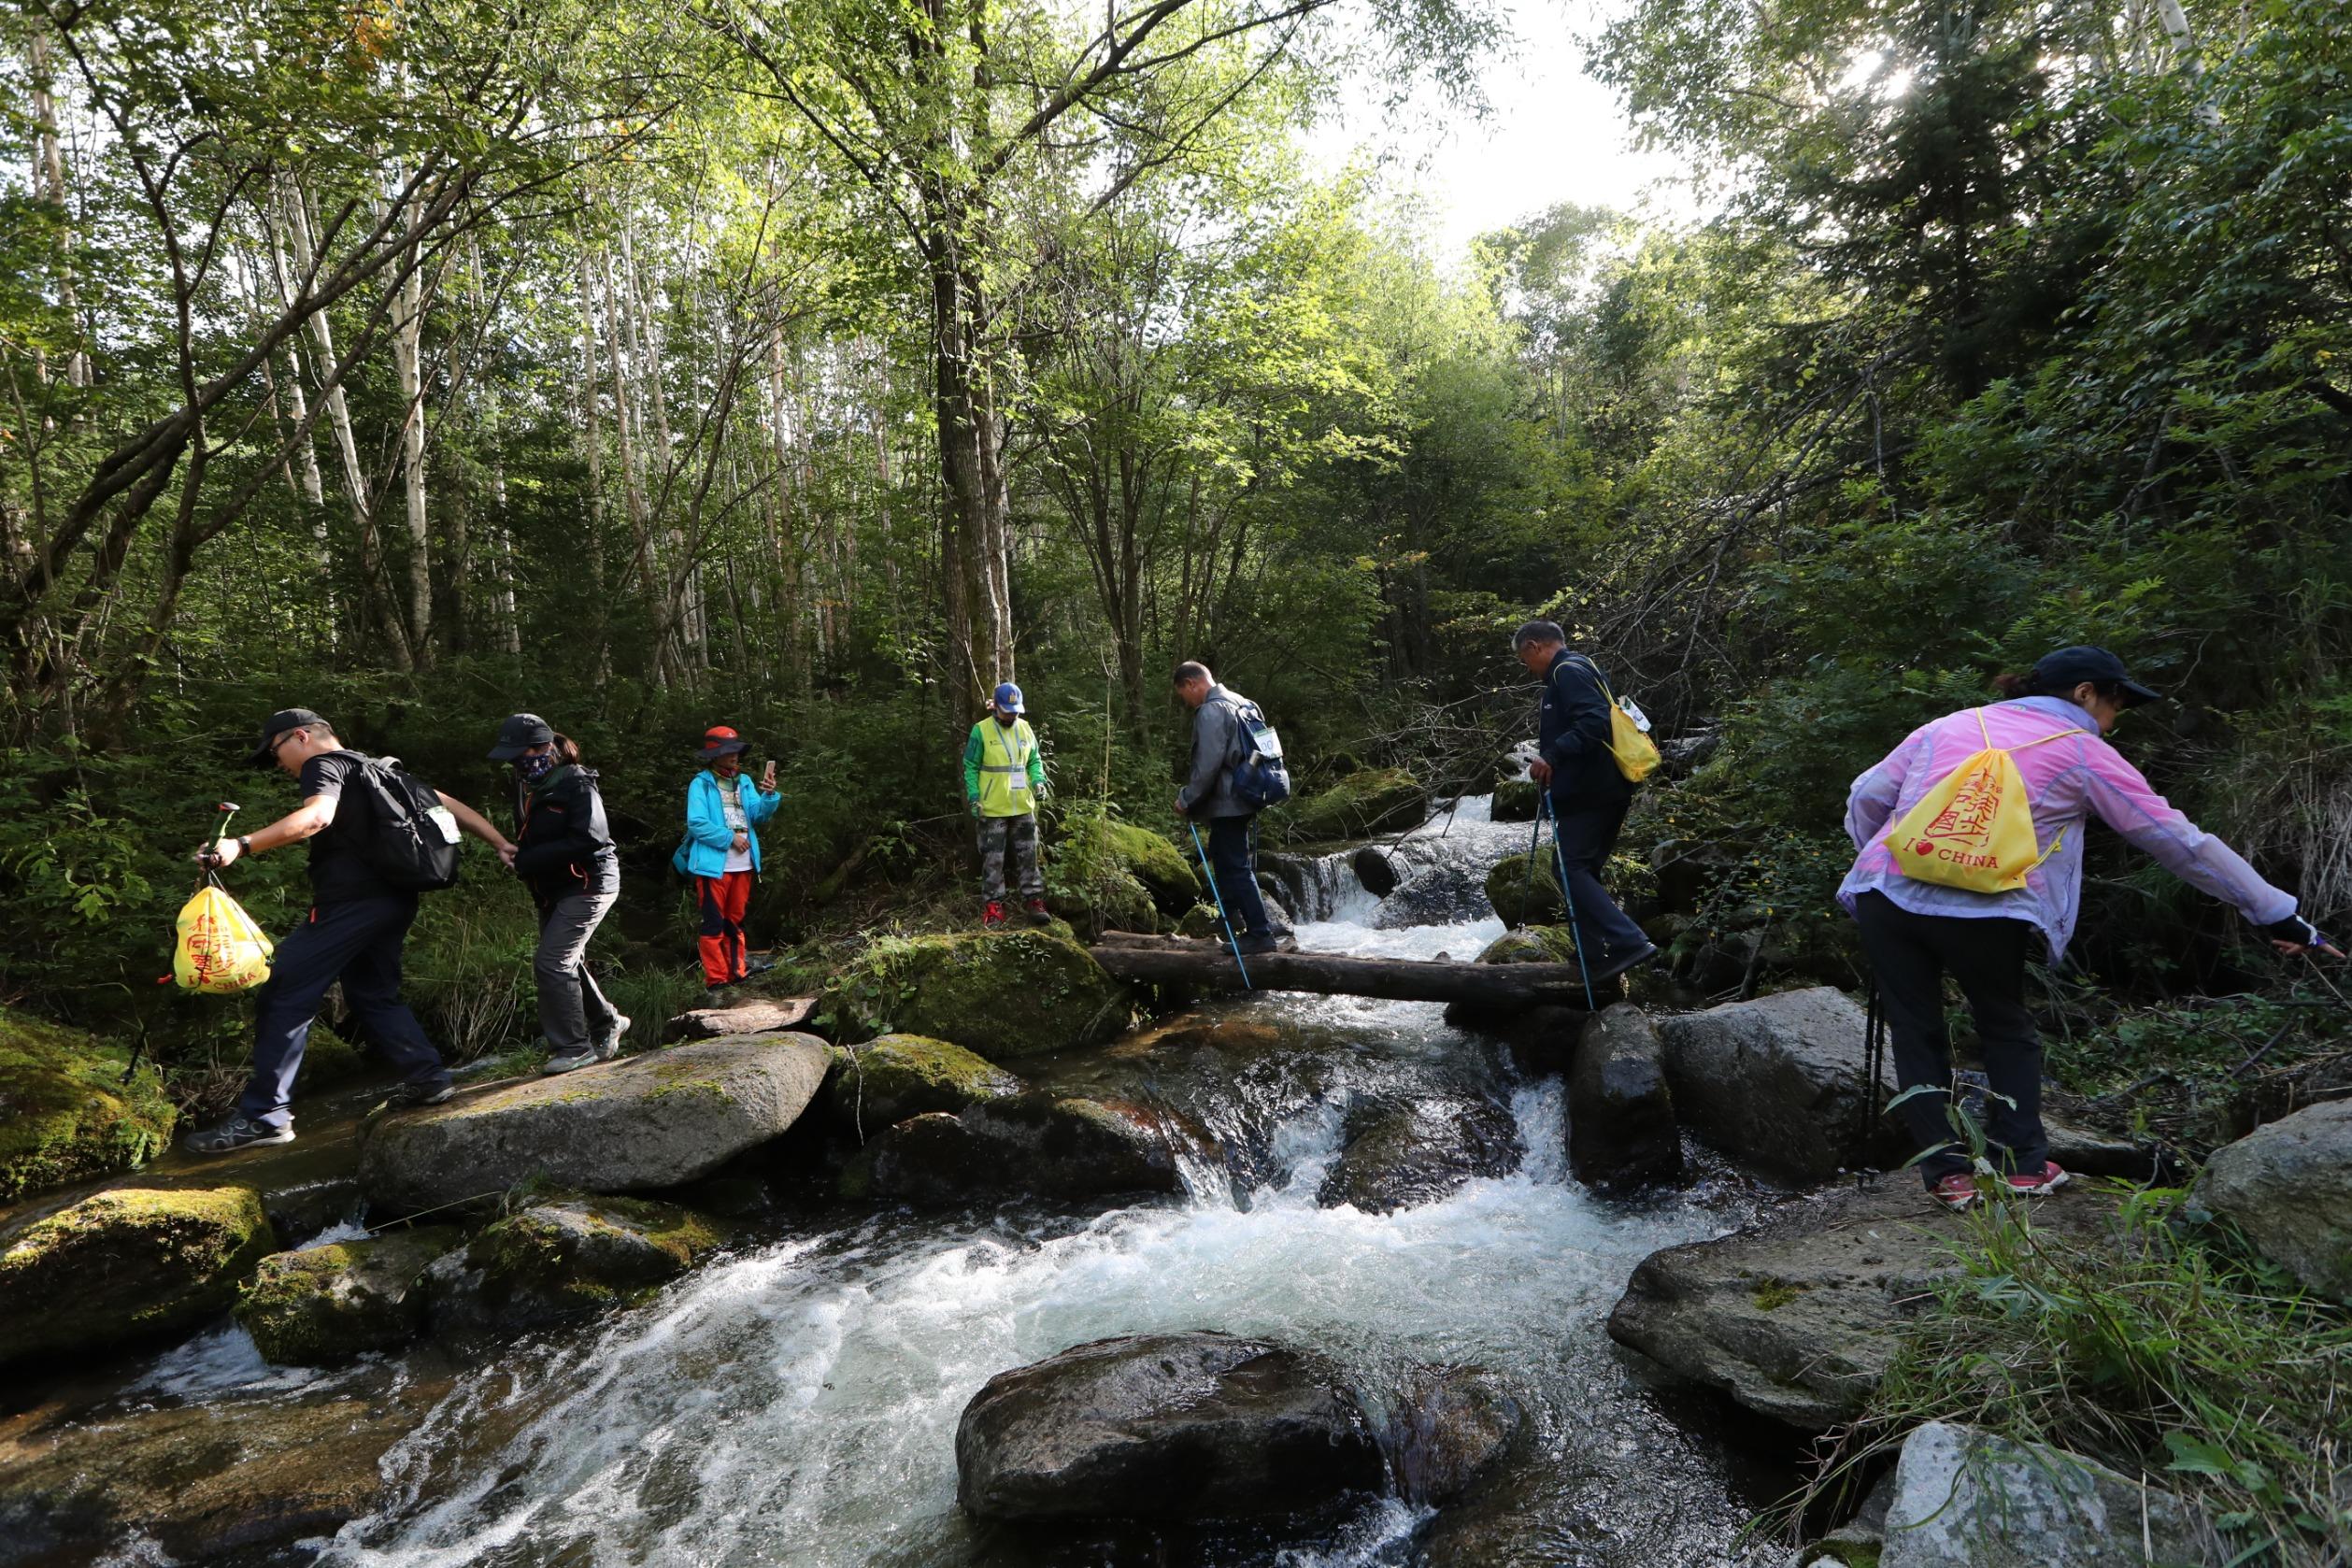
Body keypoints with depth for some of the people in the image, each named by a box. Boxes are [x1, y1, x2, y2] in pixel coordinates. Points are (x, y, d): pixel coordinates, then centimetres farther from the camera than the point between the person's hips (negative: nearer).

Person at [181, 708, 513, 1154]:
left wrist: (242, 846, -31)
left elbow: (317, 816, -25)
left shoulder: (324, 764, -3)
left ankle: (263, 1117, -4)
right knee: (373, 994, 21)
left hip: (351, 902, -9)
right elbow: (447, 804, 21)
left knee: (283, 998, -4)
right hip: (394, 900, 9)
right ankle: (427, 1077, 16)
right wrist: (501, 843, 21)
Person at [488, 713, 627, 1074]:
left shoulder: (577, 784, -18)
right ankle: (606, 1023, 33)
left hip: (587, 883, -9)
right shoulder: (528, 785, 8)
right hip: (553, 889, 9)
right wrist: (515, 854, -2)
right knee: (566, 963, 16)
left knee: (552, 963, -12)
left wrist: (527, 860, -25)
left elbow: (586, 840, -27)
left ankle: (574, 1047, -3)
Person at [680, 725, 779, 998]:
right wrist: (729, 838, -16)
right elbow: (696, 823, -16)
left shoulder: (744, 782, 11)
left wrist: (769, 795, -19)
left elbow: (759, 815, -1)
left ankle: (737, 972, 24)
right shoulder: (701, 784, -6)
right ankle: (717, 980, 4)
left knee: (735, 921, 15)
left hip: (743, 864, 6)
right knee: (714, 924, -1)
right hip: (714, 864, -6)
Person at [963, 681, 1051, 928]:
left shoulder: (1025, 729, 5)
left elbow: (1034, 761, 14)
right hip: (993, 809, -4)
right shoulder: (981, 731, -8)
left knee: (1027, 857, 9)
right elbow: (970, 768, -5)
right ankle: (993, 907, 9)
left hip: (1023, 808, 4)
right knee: (993, 860, 3)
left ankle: (1033, 901, 16)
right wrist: (974, 798, -12)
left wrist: (1038, 781, -5)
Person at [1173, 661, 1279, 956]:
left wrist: (1186, 799, -12)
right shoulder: (1236, 701, 14)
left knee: (1236, 867, -6)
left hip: (1226, 803, -10)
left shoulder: (1211, 711, -17)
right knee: (1224, 855, 23)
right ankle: (1232, 915, 36)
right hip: (1244, 797, 10)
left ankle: (1260, 934, -4)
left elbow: (1207, 765, -23)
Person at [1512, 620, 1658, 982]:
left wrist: (1552, 756, -28)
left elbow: (1594, 722, -25)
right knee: (1581, 871, 13)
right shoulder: (1579, 669, 23)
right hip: (1605, 790, 11)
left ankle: (1628, 942, -18)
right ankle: (1594, 958, 16)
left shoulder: (1568, 671, -10)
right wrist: (1551, 760, 22)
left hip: (1588, 793, -11)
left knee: (1570, 869, -12)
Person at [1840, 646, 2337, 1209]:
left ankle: (1946, 1171, 15)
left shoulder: (1950, 725, 20)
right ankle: (2020, 1161, 23)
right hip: (1982, 909, -2)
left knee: (1916, 1032, 14)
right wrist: (2278, 914, 22)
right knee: (2006, 1028, 22)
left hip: (1886, 891, 2)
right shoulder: (2083, 753, 13)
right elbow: (2180, 841, 15)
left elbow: (1865, 797, 16)